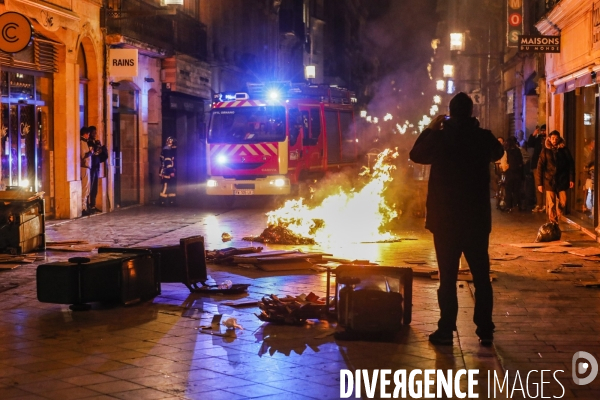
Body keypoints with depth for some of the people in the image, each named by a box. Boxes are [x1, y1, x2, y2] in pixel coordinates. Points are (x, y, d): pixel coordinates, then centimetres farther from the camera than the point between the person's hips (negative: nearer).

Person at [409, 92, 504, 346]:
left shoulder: (440, 138, -9)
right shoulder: (483, 137, -4)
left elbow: (416, 155, 9)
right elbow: (497, 153, 19)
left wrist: (430, 129, 15)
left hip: (446, 219, -1)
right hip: (478, 219, 2)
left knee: (448, 276, 4)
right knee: (481, 276, 9)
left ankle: (446, 330, 5)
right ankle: (485, 330, 12)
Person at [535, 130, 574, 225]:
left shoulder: (564, 149, 4)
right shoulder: (545, 150, 1)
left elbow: (571, 165, 7)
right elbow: (540, 167, -1)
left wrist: (571, 179, 0)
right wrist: (539, 183, -6)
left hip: (562, 180, 1)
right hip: (549, 180, -1)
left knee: (562, 203, 0)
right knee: (551, 204, -3)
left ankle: (557, 219, 22)